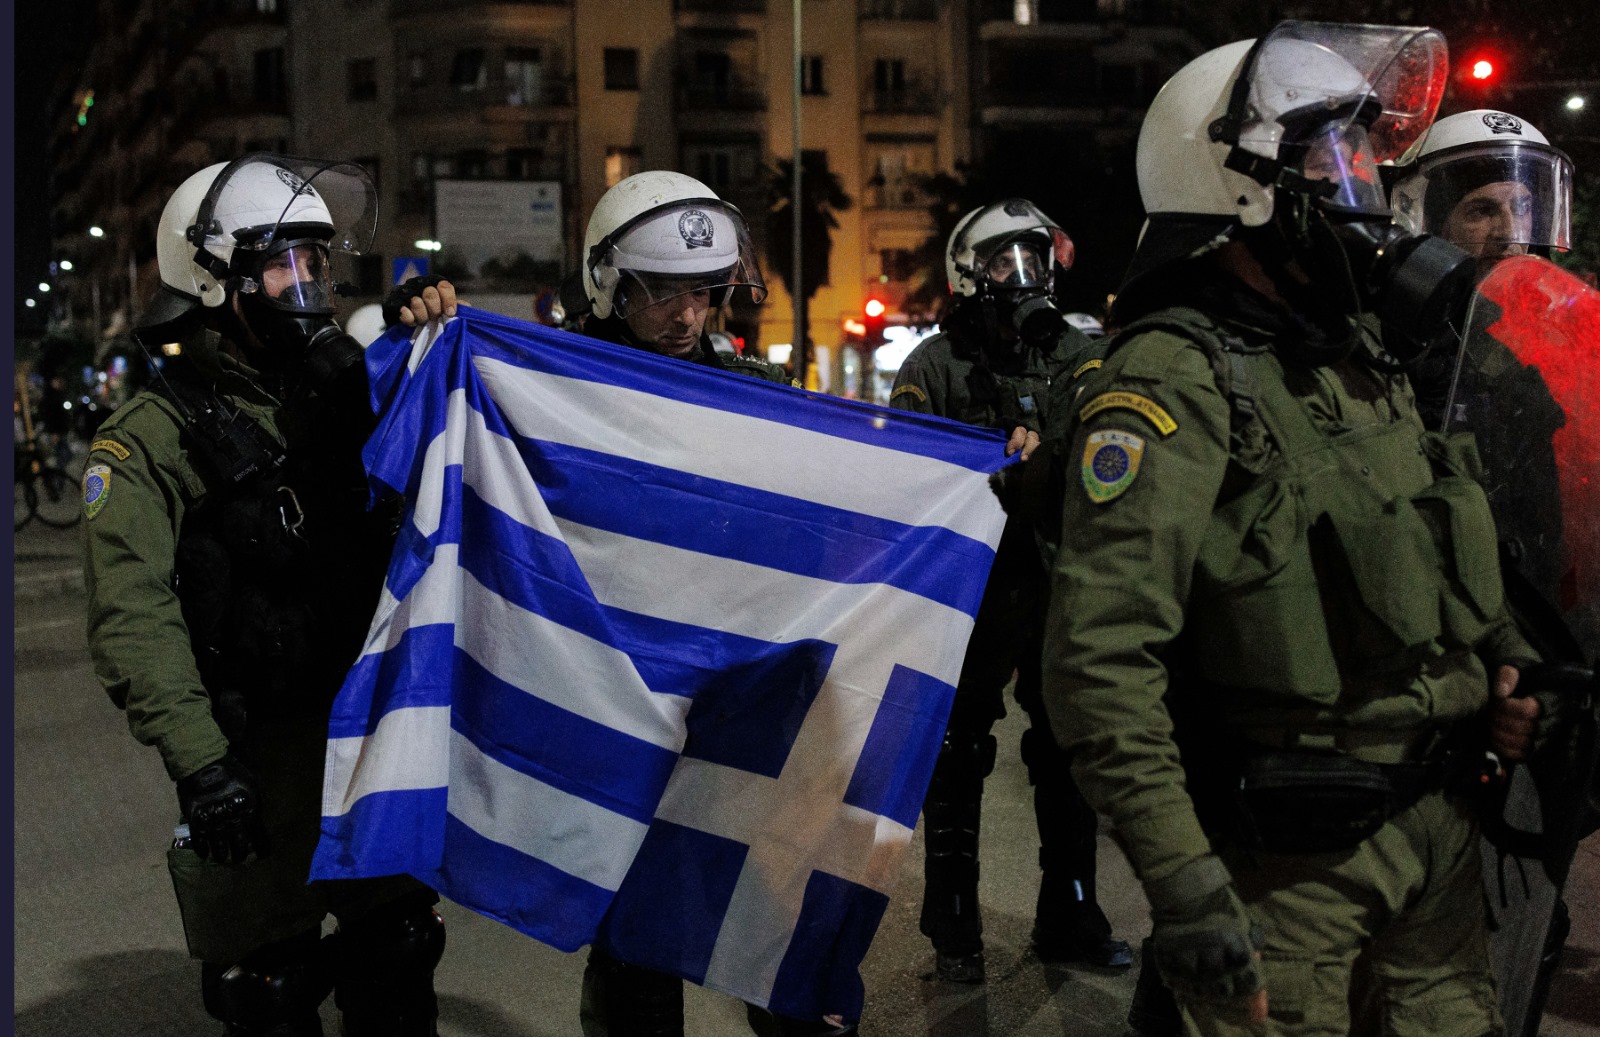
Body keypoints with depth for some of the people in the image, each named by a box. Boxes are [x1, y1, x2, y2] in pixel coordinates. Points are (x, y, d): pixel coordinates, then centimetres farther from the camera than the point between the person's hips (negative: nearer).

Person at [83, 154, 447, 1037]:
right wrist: (198, 762, -26)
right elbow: (132, 620, -16)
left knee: (399, 965, 15)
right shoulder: (150, 439, -8)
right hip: (258, 756, -5)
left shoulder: (344, 393, 10)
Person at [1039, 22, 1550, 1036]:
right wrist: (1184, 884, -26)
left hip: (1440, 819, 8)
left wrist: (1496, 649, 7)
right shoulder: (1175, 380, -18)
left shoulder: (1362, 346, 10)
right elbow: (1102, 658, -25)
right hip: (1296, 851, -8)